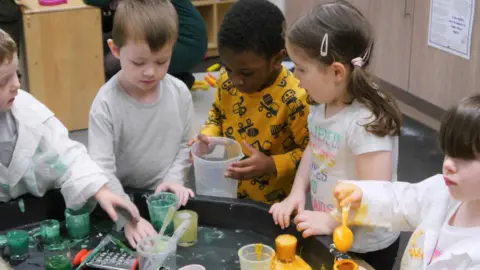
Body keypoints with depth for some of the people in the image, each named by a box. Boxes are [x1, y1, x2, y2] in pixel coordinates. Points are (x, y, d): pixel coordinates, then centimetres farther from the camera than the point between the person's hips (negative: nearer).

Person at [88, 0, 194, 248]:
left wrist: (174, 178, -8)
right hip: (123, 196, -2)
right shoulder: (106, 104, -18)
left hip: (166, 197, 2)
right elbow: (101, 169, -22)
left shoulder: (180, 93, -5)